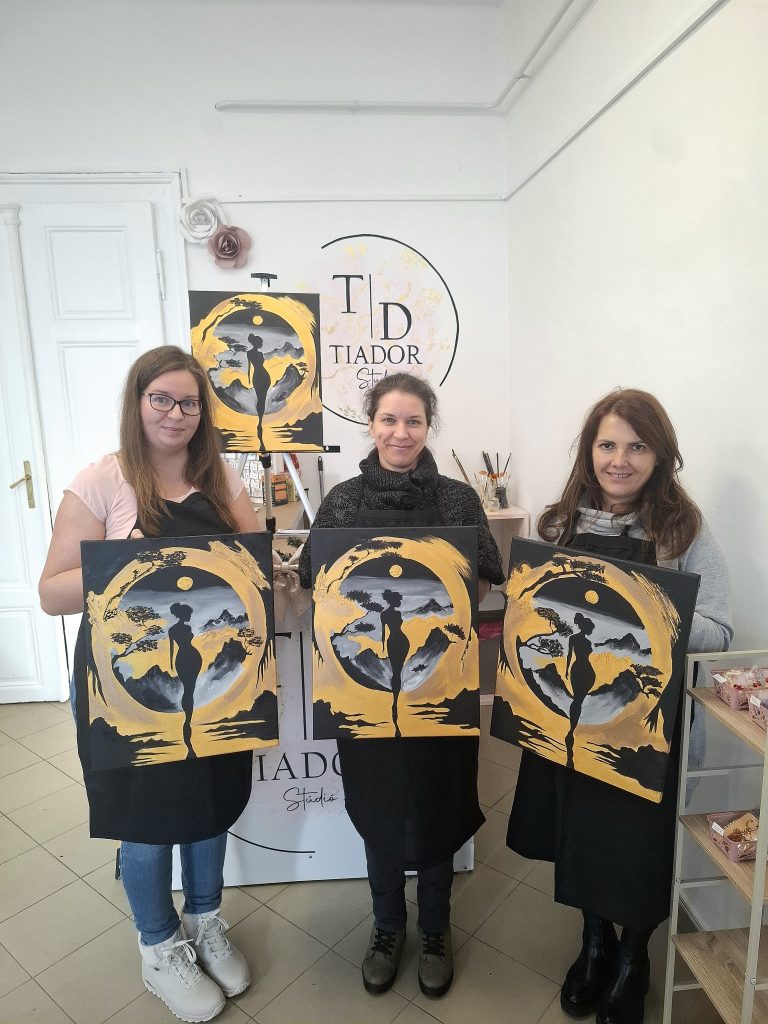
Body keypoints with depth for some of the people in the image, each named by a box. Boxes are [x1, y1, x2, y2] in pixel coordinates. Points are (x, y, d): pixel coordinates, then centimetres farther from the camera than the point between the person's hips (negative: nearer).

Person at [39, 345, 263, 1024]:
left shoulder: (222, 481, 2)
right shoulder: (102, 483, -11)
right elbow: (53, 593, -12)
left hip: (213, 674, 4)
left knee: (212, 800, 20)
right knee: (148, 816, 14)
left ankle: (206, 923, 48)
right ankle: (160, 948, 43)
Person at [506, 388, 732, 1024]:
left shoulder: (686, 530, -8)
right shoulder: (560, 522, 1)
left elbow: (717, 634, -10)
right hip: (566, 710, 3)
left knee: (637, 843, 10)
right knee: (578, 832, 18)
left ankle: (632, 957, 43)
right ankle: (595, 940, 48)